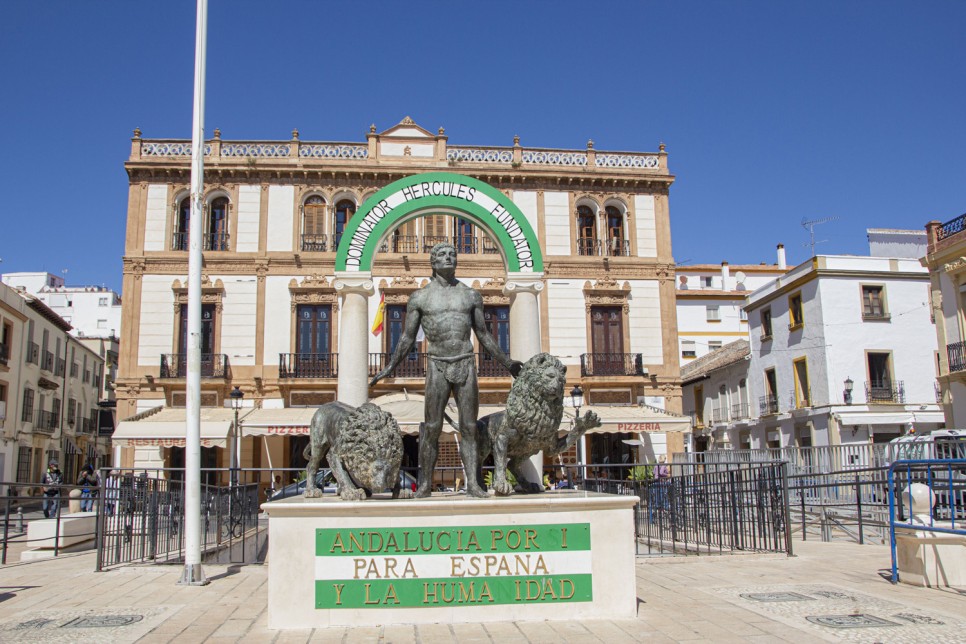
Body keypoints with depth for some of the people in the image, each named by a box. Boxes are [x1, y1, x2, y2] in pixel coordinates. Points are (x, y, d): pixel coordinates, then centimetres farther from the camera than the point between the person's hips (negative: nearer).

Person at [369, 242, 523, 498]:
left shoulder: (471, 295, 9)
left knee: (469, 428, 1)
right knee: (432, 428, -2)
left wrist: (507, 363, 14)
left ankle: (473, 483, 5)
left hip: (466, 364, 2)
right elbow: (408, 338, 9)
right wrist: (390, 367, 2)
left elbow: (483, 335, 15)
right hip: (438, 366, -1)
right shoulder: (419, 297, 5)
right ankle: (425, 484, 8)